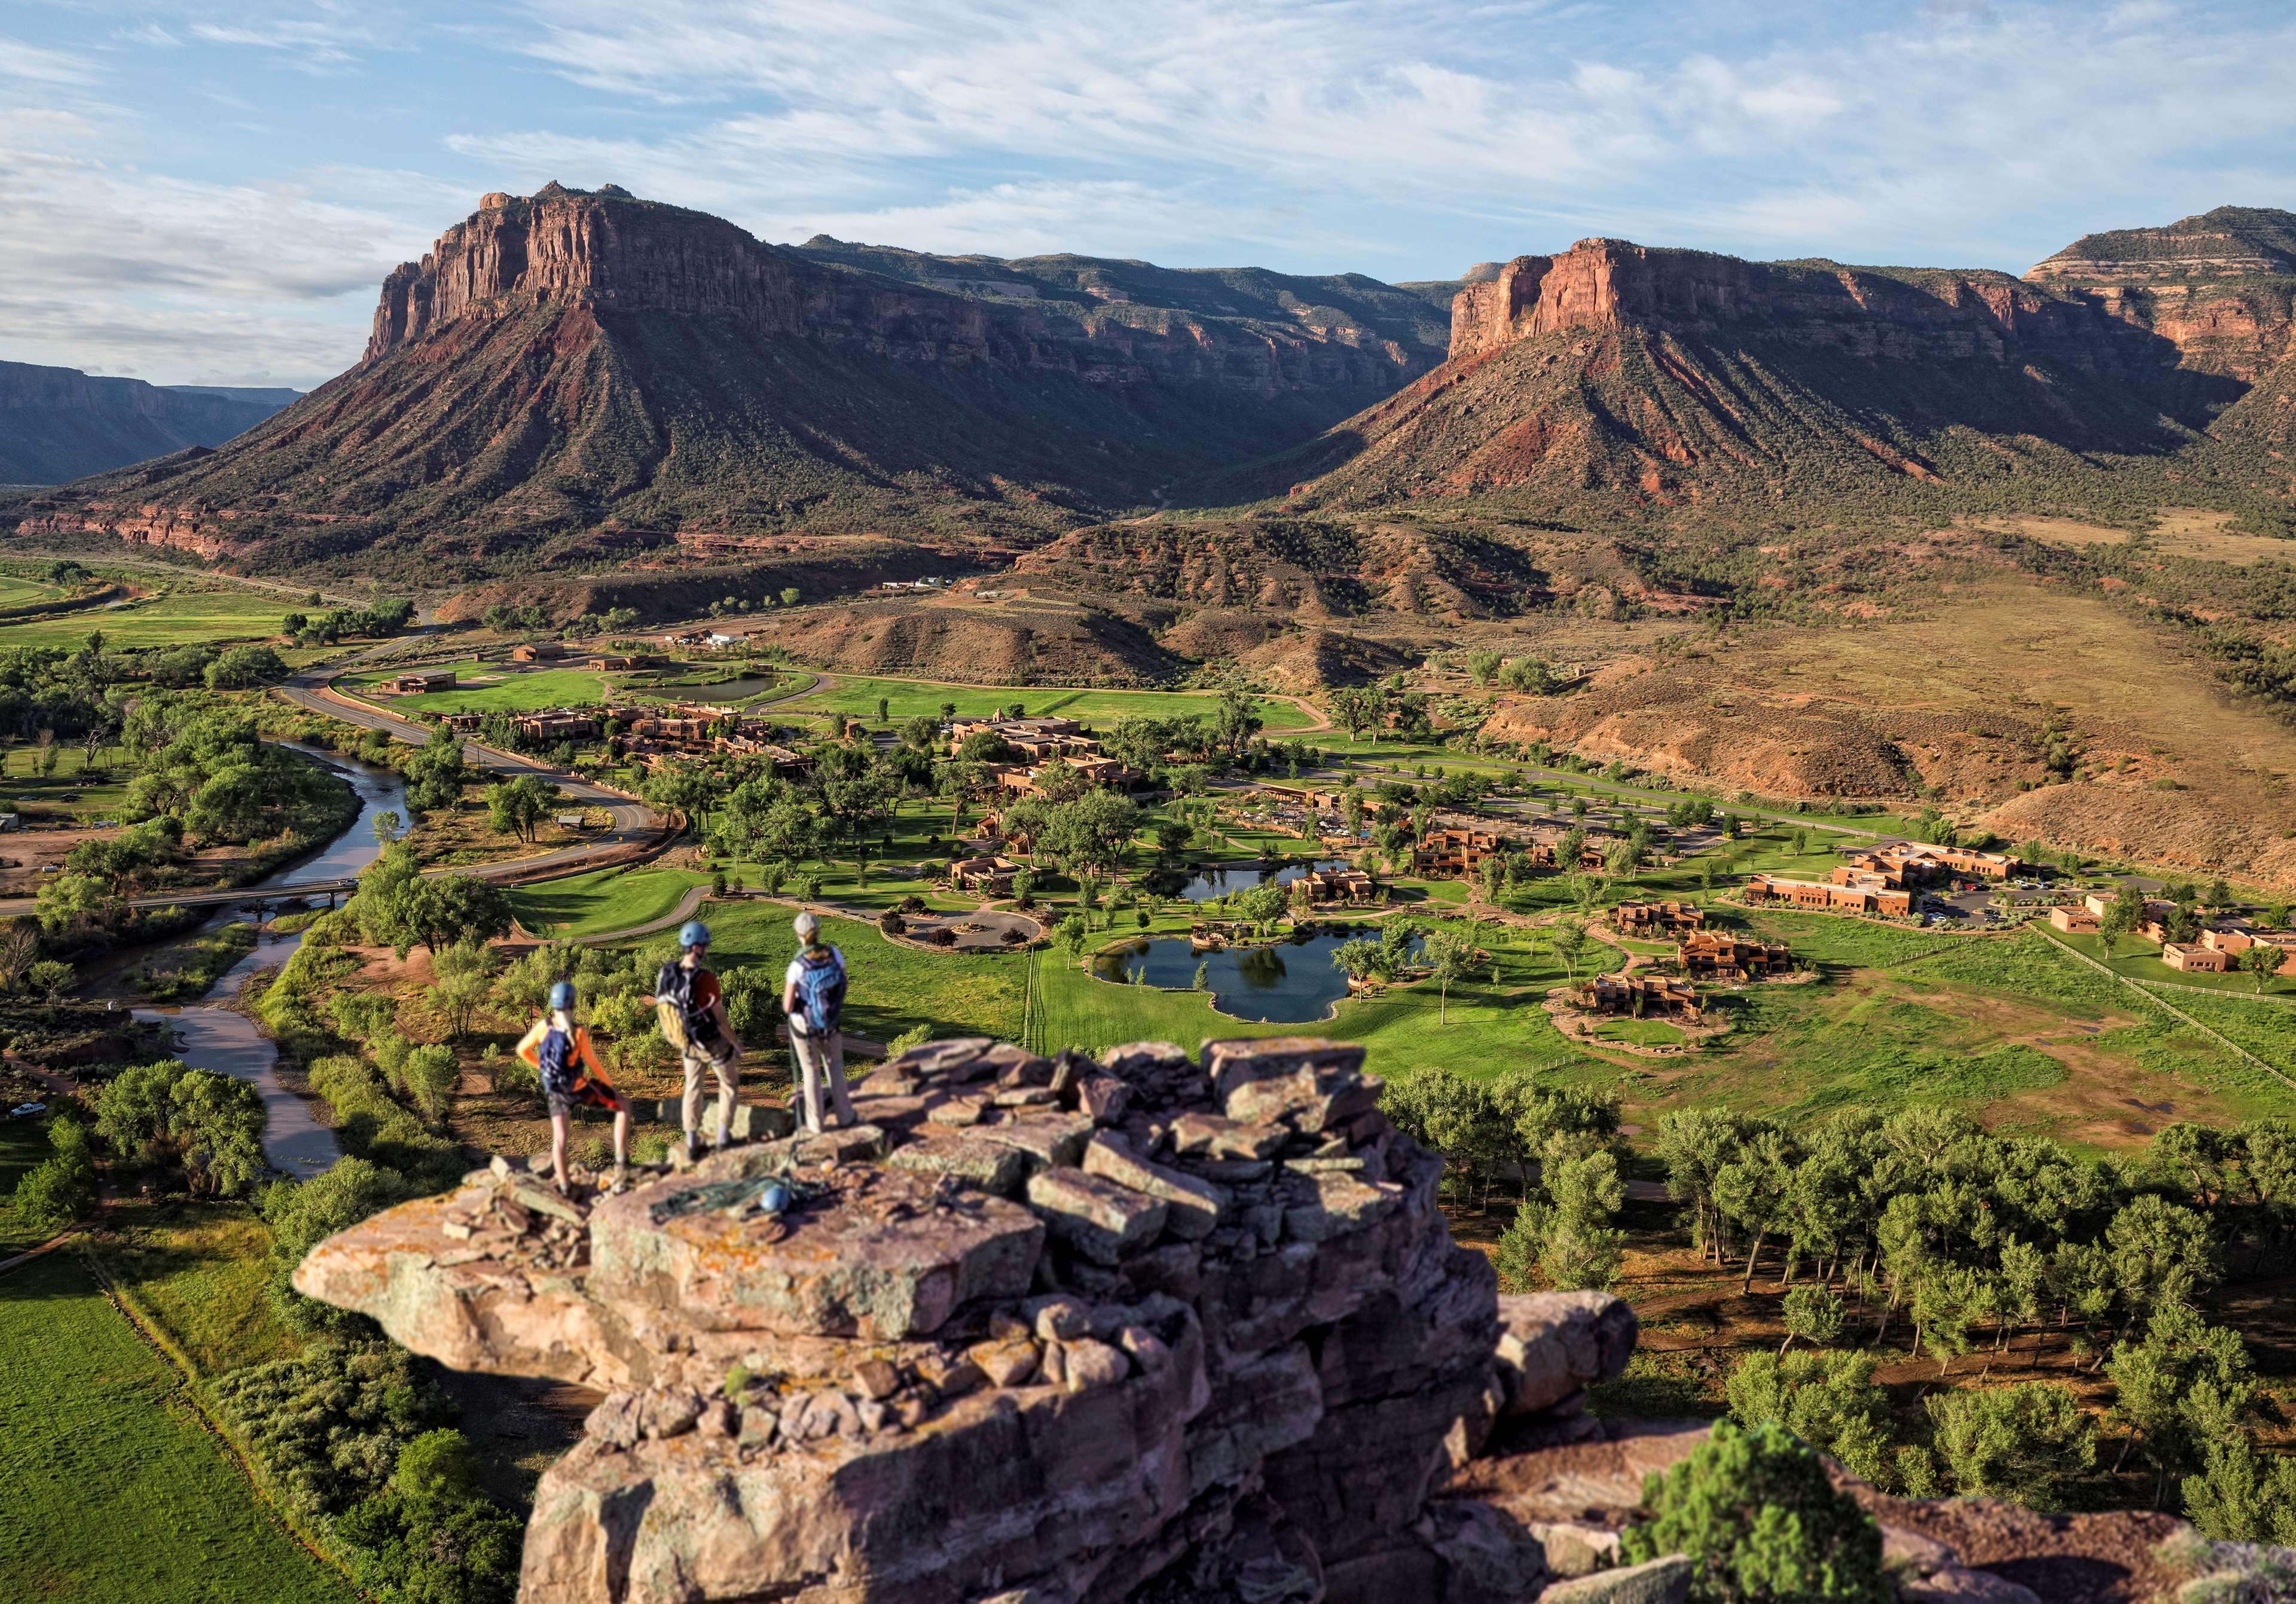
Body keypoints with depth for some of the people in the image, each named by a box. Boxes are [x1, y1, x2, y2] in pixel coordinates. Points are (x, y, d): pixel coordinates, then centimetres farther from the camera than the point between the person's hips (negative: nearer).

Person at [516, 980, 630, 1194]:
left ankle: (564, 1188, 19)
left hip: (556, 1090, 4)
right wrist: (612, 1087, -1)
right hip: (580, 1087, -4)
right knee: (624, 1104, 12)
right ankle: (621, 1163, 6)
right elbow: (594, 1065, -16)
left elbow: (523, 1050, 1)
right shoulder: (579, 1033, -24)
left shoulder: (544, 1026, -12)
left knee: (559, 1139, 14)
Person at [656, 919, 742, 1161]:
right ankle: (723, 1136, 25)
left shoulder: (667, 973, -16)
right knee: (728, 1083, 21)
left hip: (687, 1043, 5)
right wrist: (736, 1044, -6)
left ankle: (691, 1142, 28)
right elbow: (721, 1019, -24)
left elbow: (663, 1005, 1)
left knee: (693, 1088, 24)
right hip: (714, 1043, -5)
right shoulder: (707, 980, -34)